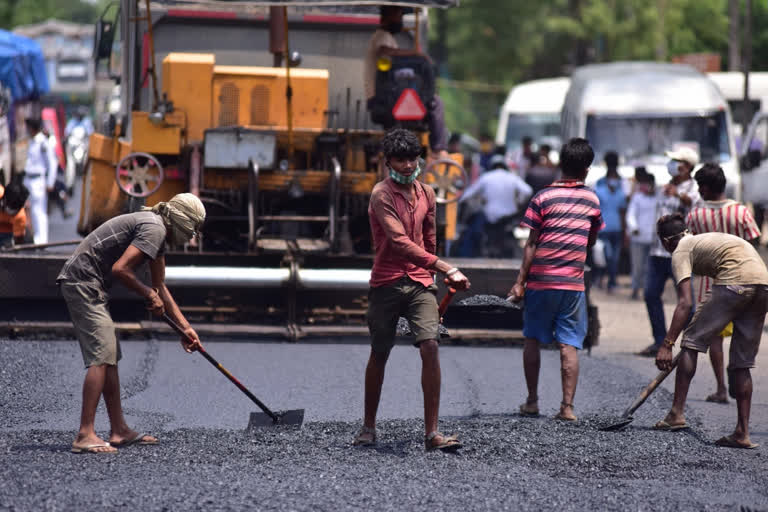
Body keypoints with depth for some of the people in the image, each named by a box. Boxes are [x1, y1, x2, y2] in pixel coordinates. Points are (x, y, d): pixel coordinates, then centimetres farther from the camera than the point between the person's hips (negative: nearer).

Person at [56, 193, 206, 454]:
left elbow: (160, 287, 28)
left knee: (110, 357, 14)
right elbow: (120, 269, -24)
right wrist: (149, 294, -9)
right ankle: (85, 436, -18)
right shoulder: (154, 229, -15)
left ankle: (119, 430, 19)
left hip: (81, 285, 11)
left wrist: (185, 327, 26)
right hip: (83, 282, -11)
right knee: (101, 357, -14)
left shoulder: (158, 234, 19)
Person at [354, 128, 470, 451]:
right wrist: (446, 269, -27)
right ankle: (368, 427, 23)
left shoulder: (426, 194, 11)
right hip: (387, 284, -4)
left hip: (420, 283, 4)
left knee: (430, 347, -13)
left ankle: (432, 433, -14)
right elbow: (401, 242, -21)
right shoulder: (381, 195, -9)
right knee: (379, 354, 6)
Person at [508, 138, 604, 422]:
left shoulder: (544, 197, -6)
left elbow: (532, 244, -6)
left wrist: (520, 281, -2)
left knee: (533, 340, 13)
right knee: (570, 345, 1)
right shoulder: (592, 200, 3)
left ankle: (532, 401, 16)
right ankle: (567, 406, -5)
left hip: (541, 281, -1)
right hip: (573, 282, 1)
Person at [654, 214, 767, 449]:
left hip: (735, 281, -8)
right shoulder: (706, 239, 33)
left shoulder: (681, 252, 8)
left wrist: (667, 344, -7)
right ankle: (742, 433, 11)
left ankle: (677, 413, -3)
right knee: (741, 363, 13)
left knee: (691, 341, 2)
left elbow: (685, 303, -5)